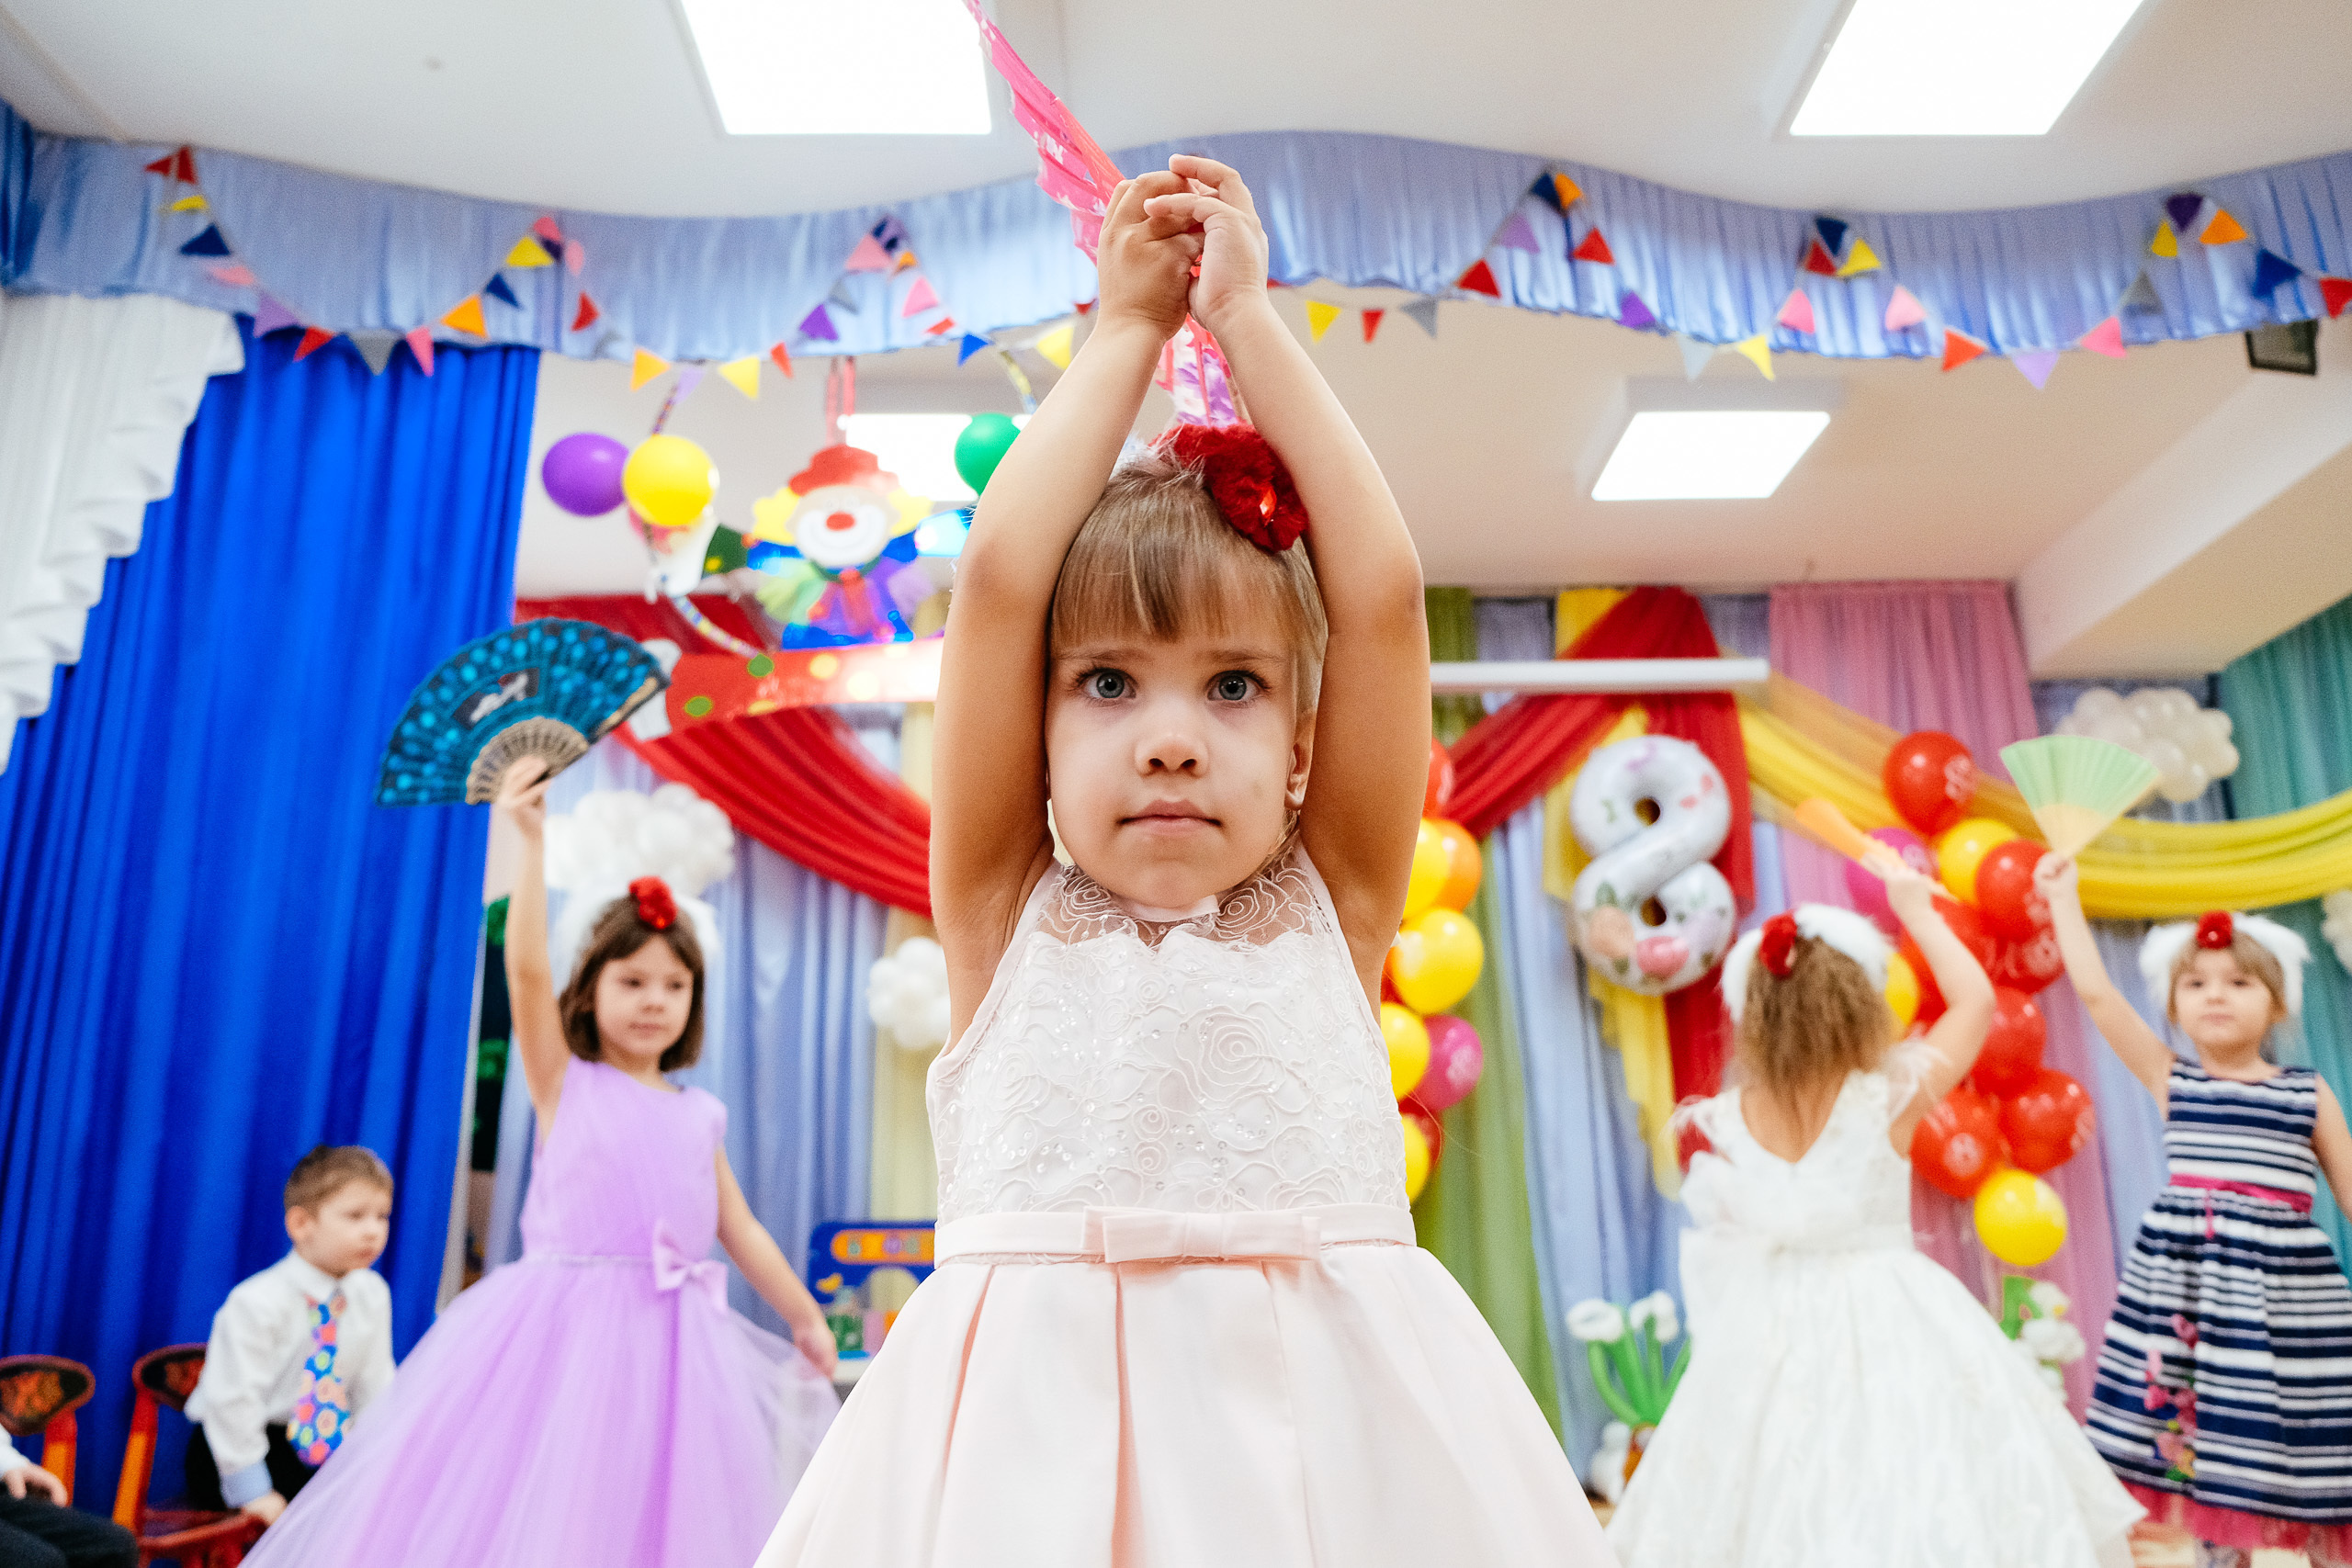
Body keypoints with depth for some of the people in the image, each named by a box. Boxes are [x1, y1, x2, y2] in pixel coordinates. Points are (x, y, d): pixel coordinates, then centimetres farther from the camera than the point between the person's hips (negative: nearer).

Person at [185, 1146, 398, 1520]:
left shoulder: (372, 1295, -4)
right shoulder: (256, 1304, -21)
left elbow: (375, 1385, 2)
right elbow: (233, 1399, -21)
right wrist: (253, 1491, -21)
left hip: (316, 1443, 5)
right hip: (235, 1442, -5)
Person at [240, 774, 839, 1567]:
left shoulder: (698, 1116, 11)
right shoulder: (564, 1084, 1)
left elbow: (741, 1231, 16)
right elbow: (527, 968, -12)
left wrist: (806, 1319, 16)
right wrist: (533, 841, -18)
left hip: (669, 1339, 3)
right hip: (564, 1330, -3)